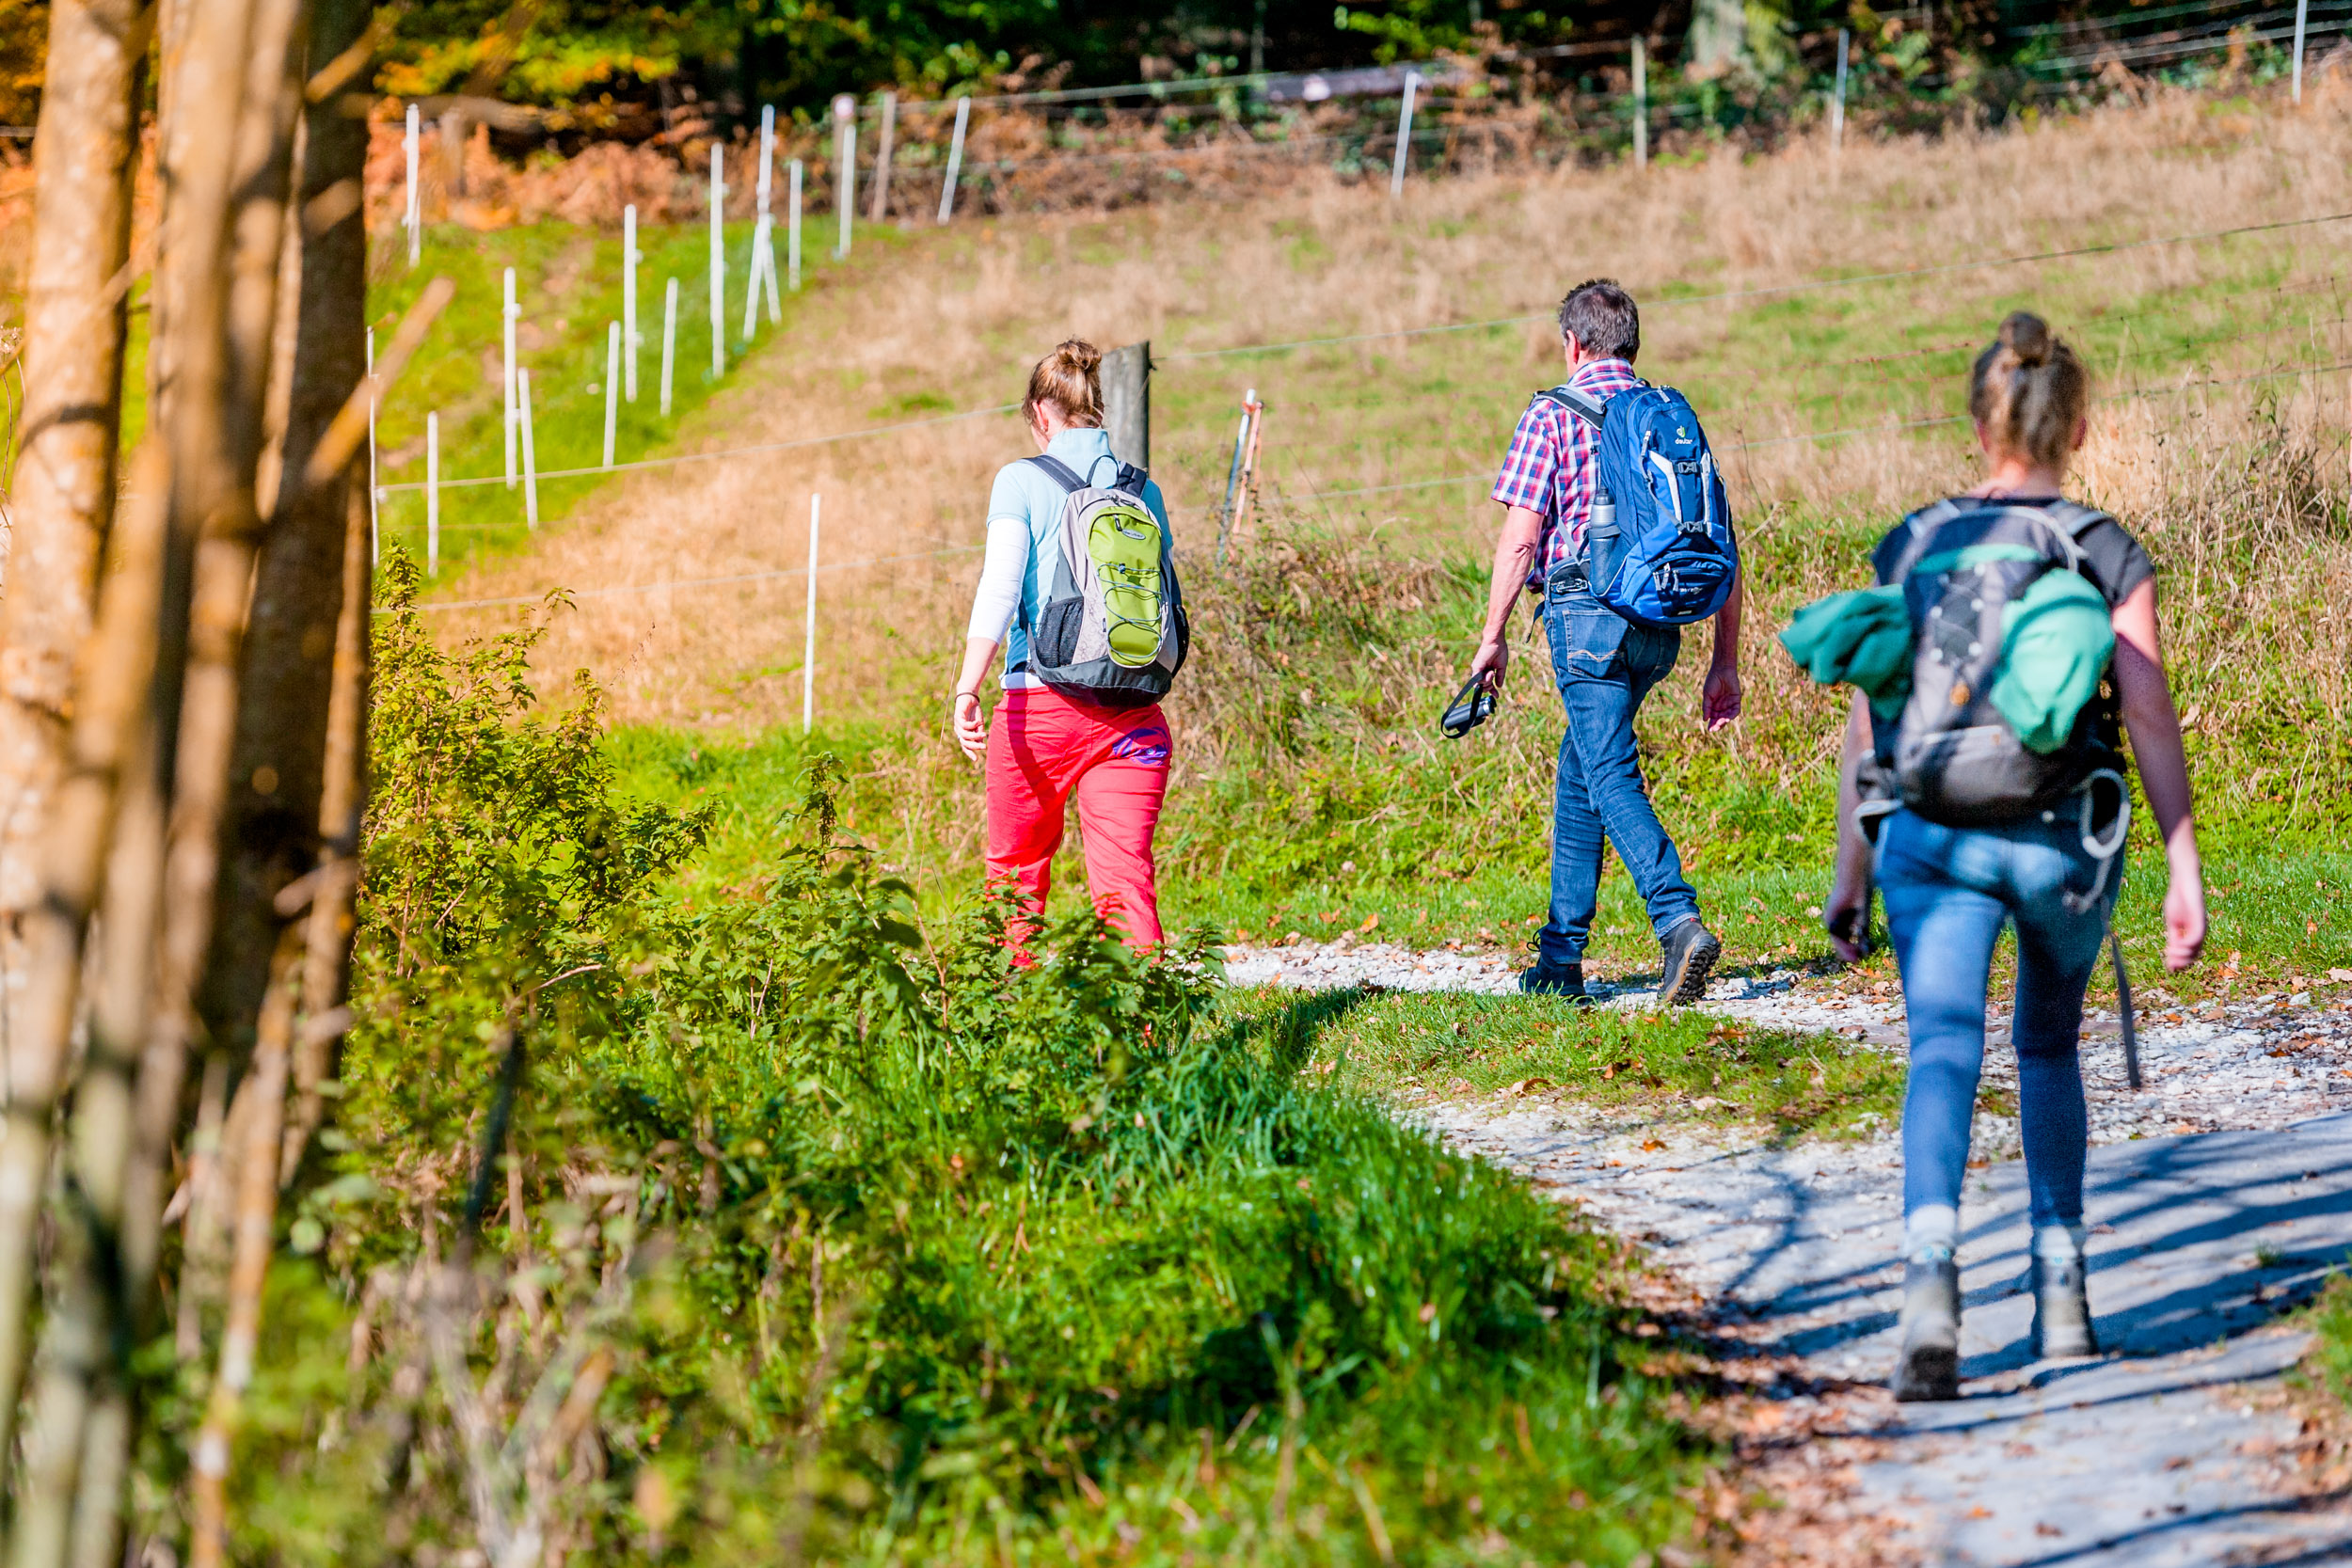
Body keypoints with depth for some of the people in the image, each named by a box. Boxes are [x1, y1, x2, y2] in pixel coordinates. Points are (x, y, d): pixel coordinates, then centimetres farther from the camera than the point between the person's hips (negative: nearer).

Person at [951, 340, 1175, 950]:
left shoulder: (1022, 481, -1)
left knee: (1016, 872, 16)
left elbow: (999, 590, -12)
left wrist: (967, 690, -17)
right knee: (1124, 874, -3)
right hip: (1133, 710, 2)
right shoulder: (1144, 490, 10)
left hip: (1040, 702, -2)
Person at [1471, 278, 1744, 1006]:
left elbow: (1520, 539, -8)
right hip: (1660, 624, 6)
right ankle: (1561, 956, 22)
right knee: (1579, 767, 19)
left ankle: (1679, 924, -31)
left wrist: (1493, 636, 0)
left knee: (1613, 776, -10)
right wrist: (1725, 662, 14)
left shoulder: (1553, 416, -2)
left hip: (1588, 610, -6)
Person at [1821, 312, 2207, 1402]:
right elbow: (2151, 720, -6)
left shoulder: (1914, 547, 4)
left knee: (1943, 1054, -10)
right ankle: (2060, 1293, 22)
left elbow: (1869, 723, 4)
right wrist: (2184, 873, -4)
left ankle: (1930, 1274, -35)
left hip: (1936, 831, -1)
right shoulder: (2110, 556, 0)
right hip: (2063, 839, 1)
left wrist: (1851, 873, 11)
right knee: (2048, 1047, 22)